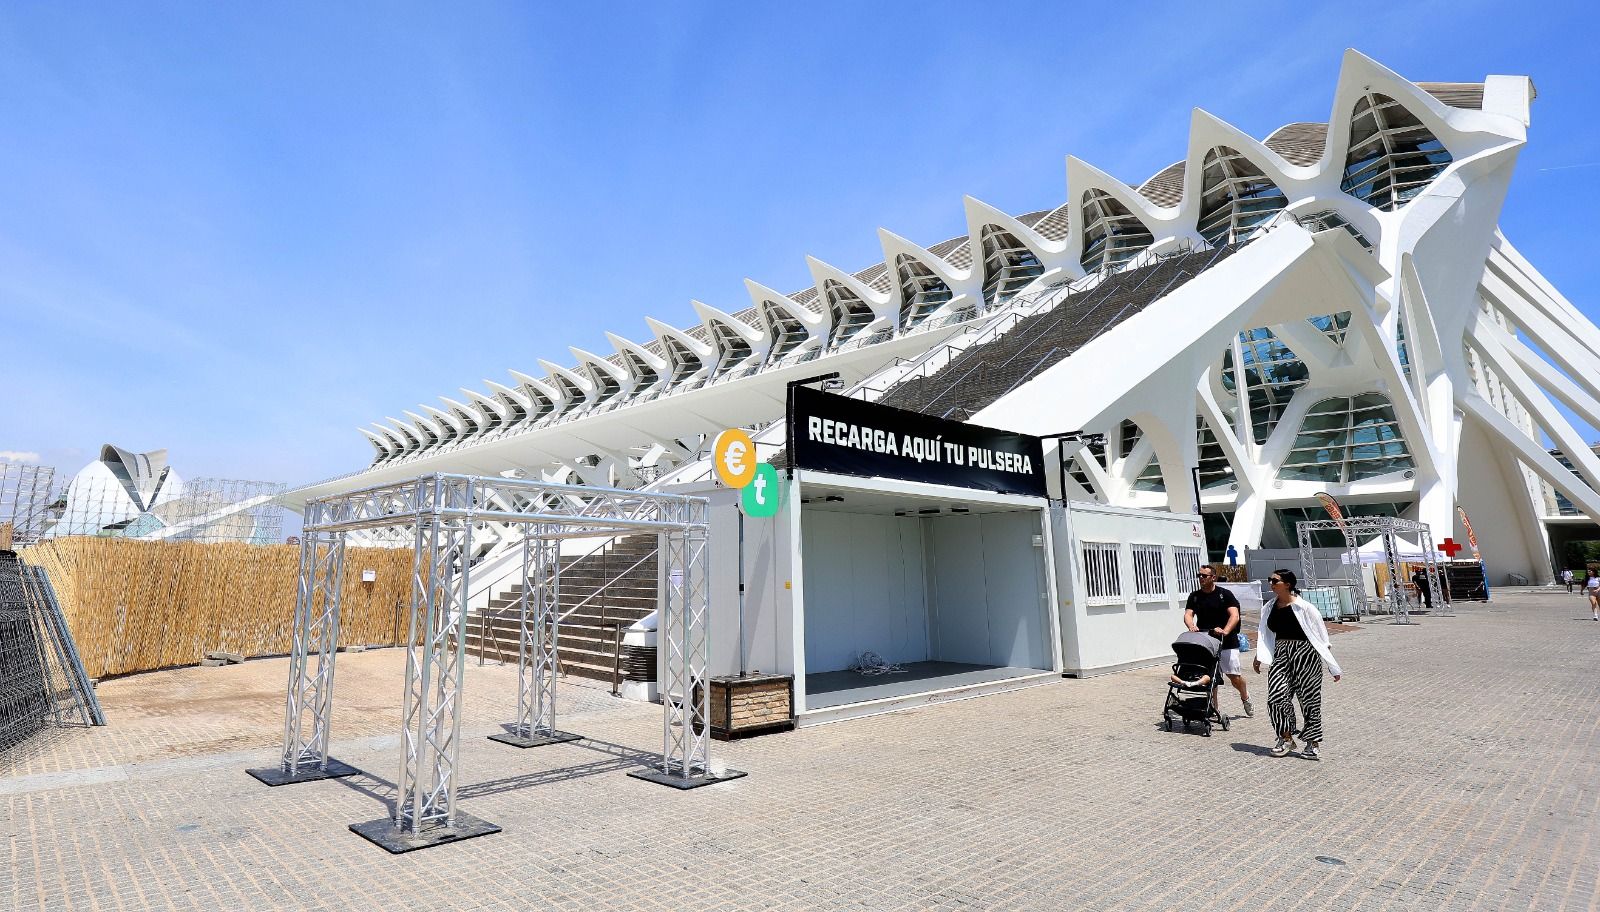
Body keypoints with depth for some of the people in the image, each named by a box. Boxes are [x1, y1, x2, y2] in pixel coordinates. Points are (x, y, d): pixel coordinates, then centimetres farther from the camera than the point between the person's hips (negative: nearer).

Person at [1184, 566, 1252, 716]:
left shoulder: (1225, 594, -1)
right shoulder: (1194, 596, 9)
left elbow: (1234, 616, -11)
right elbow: (1188, 614, 0)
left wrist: (1225, 631, -28)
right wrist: (1191, 626, -23)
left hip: (1227, 642, -3)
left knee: (1235, 677, -2)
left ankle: (1245, 697, 28)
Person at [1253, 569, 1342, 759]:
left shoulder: (1303, 608, -10)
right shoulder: (1269, 608, 7)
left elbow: (1321, 637, -6)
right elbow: (1264, 634, 15)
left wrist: (1333, 667, -6)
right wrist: (1259, 657, 9)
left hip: (1304, 653, -4)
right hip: (1281, 655, 4)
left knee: (1309, 698, 5)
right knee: (1277, 695, -8)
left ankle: (1313, 743, 19)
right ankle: (1286, 738, 8)